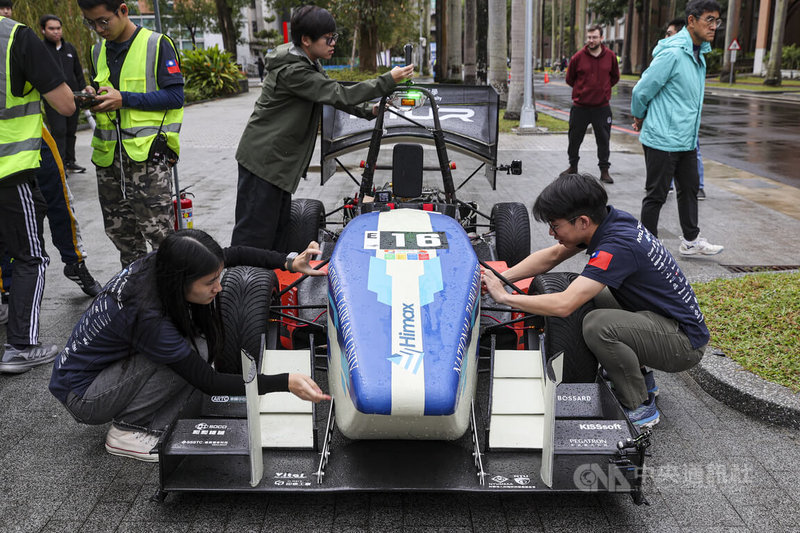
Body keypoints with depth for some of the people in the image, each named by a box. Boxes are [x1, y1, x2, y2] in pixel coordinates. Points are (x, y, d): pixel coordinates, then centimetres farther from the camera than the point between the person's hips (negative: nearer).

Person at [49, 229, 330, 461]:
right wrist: (285, 382, -32)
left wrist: (289, 263, -9)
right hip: (81, 396, -8)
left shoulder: (160, 263, -16)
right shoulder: (147, 317, -36)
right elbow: (208, 381, -28)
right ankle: (126, 431, -9)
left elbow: (234, 254, 1)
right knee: (194, 350, -24)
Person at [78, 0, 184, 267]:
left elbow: (175, 97, -10)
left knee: (158, 232, -6)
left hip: (148, 153, -6)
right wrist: (92, 96, 2)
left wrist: (124, 99, -17)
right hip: (108, 155, 7)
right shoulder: (98, 51, 16)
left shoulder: (157, 44, -4)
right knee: (118, 232, 12)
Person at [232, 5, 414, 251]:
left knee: (278, 226, 14)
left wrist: (368, 111, 7)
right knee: (255, 233, -7)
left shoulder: (309, 64, 10)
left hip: (280, 159, 10)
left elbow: (333, 93, 20)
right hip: (263, 159, -10)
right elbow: (340, 95, -24)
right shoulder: (292, 71, -23)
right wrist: (388, 80, -20)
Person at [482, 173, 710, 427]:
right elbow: (552, 256, 7)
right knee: (583, 298, 11)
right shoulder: (607, 219, -3)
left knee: (597, 325, -30)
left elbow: (563, 305, -35)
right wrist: (501, 278, -4)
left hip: (686, 342, -9)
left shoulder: (617, 246, -29)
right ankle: (639, 377, 19)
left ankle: (640, 407, -6)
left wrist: (504, 296, -23)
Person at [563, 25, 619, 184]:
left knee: (603, 139, 3)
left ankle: (604, 170, 13)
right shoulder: (578, 57, -5)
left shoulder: (610, 56, 0)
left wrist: (603, 88, 10)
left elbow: (615, 77, 16)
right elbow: (570, 79, 9)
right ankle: (573, 167, 26)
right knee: (575, 139, 9)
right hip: (580, 107, 0)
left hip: (602, 107, 0)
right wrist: (582, 90, 11)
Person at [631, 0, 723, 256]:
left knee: (689, 189, 17)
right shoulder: (672, 54, -19)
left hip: (686, 140, 9)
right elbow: (641, 91, -16)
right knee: (656, 195, 2)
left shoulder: (699, 54, 11)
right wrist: (640, 118, 2)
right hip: (662, 140, -9)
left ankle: (691, 241, 30)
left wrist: (643, 119, 16)